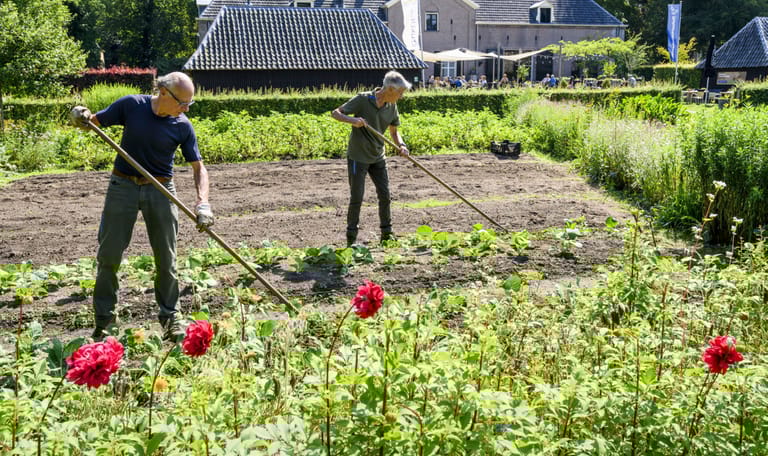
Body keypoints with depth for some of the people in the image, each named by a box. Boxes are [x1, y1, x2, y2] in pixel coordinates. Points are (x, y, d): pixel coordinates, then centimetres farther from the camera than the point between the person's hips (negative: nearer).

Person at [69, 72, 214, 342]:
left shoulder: (183, 127, -6)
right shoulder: (131, 105, -8)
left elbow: (198, 168, -3)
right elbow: (94, 122, 3)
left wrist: (203, 202, -18)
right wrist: (81, 118, -21)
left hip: (160, 190, 0)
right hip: (123, 186, 0)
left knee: (166, 258, 2)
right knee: (109, 255, 3)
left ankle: (170, 318, 17)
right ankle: (103, 319, 18)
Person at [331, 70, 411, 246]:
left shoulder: (392, 107, 0)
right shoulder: (362, 100, -16)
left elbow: (394, 131, 11)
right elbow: (335, 113, -12)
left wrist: (401, 145, -10)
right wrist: (352, 120, -31)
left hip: (378, 158, 6)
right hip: (358, 157, -5)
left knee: (385, 195, 6)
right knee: (357, 197, -2)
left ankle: (387, 233, 20)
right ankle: (351, 236, 11)